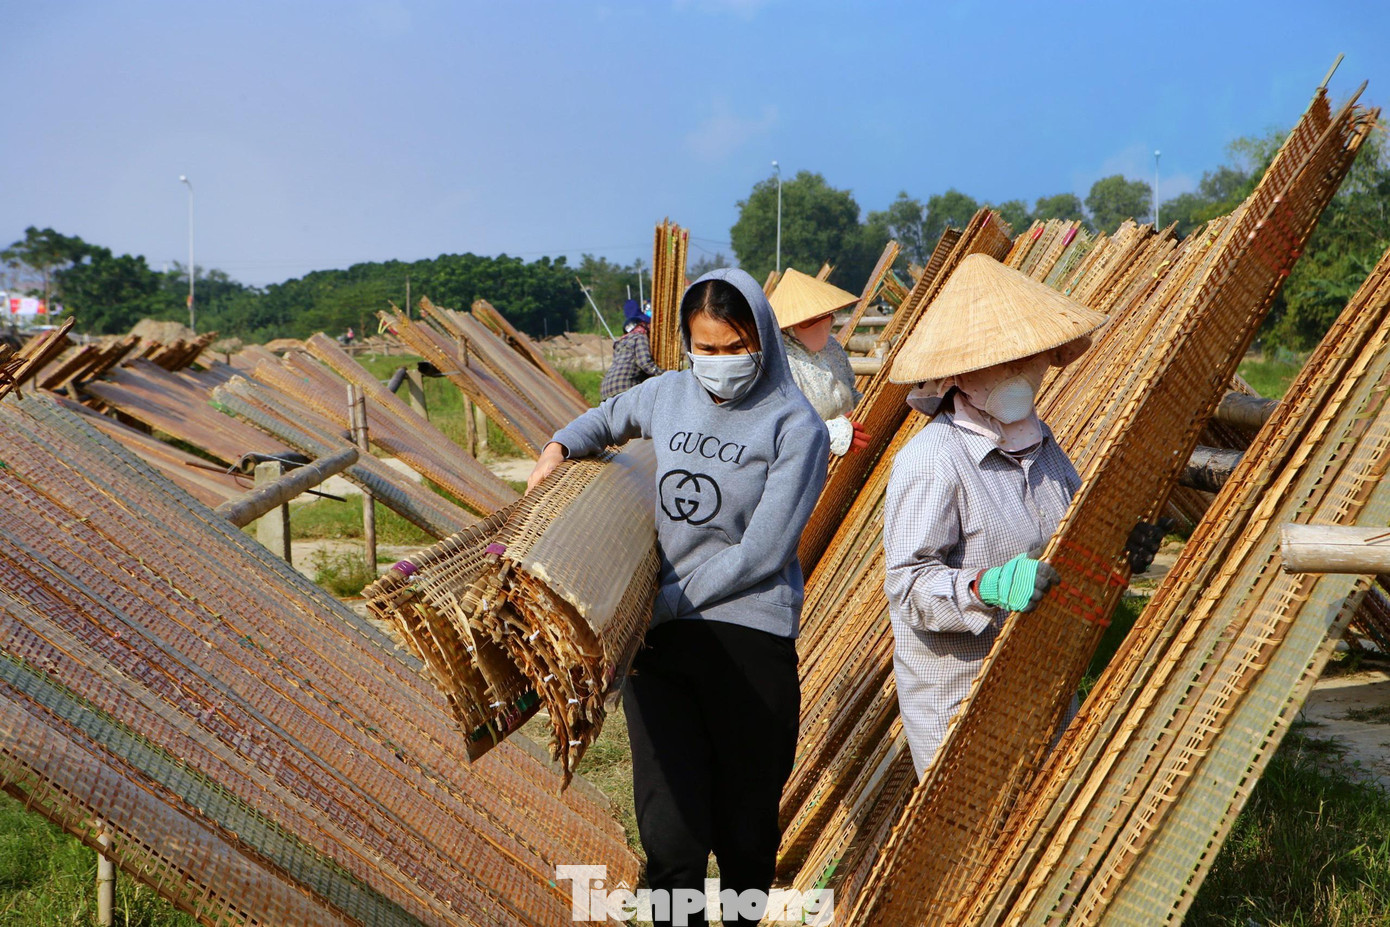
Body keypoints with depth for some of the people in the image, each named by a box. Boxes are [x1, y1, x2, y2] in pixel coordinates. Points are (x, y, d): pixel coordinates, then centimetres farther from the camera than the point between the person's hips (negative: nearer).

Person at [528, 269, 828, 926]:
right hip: (657, 635, 3)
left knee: (744, 832, 11)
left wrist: (661, 605, -14)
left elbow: (759, 554, -13)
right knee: (670, 837, -3)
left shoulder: (797, 428, -7)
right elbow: (608, 418, 32)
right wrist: (561, 446, 11)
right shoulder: (668, 394, 7)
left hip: (749, 639, -3)